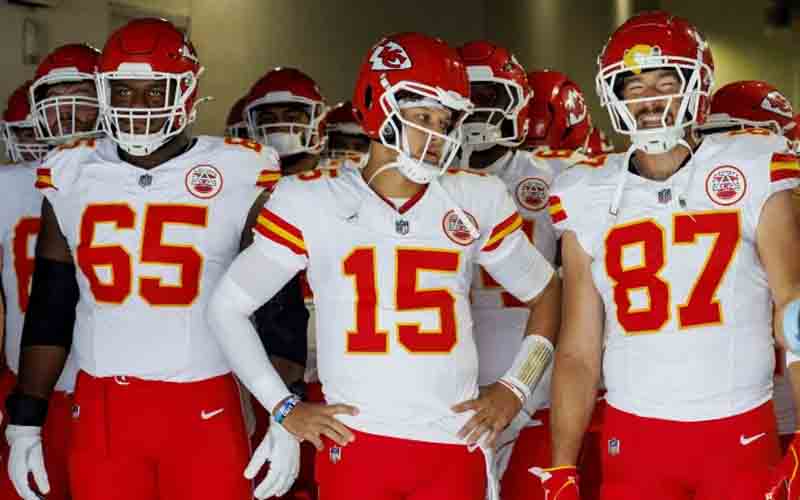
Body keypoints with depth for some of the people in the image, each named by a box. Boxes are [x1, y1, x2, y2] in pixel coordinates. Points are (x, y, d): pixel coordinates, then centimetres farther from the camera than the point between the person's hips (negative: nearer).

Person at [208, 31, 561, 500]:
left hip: (454, 448, 1)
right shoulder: (311, 201, 1)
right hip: (354, 445, -1)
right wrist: (284, 408, 3)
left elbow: (545, 293, 19)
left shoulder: (477, 200, 6)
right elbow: (228, 306, 8)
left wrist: (515, 388, 7)